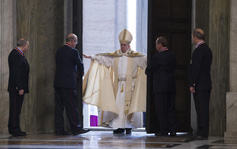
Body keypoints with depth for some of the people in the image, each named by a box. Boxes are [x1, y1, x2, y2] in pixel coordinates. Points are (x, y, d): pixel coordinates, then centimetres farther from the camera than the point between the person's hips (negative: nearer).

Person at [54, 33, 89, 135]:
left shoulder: (59, 51, 13)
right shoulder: (73, 51, -10)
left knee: (59, 106, 7)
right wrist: (81, 74, 18)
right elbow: (80, 65, -3)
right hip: (68, 83, -7)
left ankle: (59, 129, 8)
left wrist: (75, 73, 21)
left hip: (58, 83, 7)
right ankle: (76, 128, 0)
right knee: (72, 106, -3)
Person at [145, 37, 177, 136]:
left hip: (161, 87, -7)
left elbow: (148, 71, -7)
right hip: (171, 86, 7)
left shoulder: (158, 56, -13)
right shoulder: (172, 55, 9)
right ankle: (173, 130, 8)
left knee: (161, 110, -1)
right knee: (171, 109, 10)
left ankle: (164, 131, -1)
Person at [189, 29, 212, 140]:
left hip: (199, 85, -9)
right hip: (207, 84, 9)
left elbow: (196, 68, -18)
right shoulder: (208, 49, 16)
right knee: (204, 109, 10)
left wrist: (192, 84, -16)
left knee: (201, 109, -8)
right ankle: (203, 132, 12)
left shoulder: (198, 50, -14)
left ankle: (202, 133, -9)